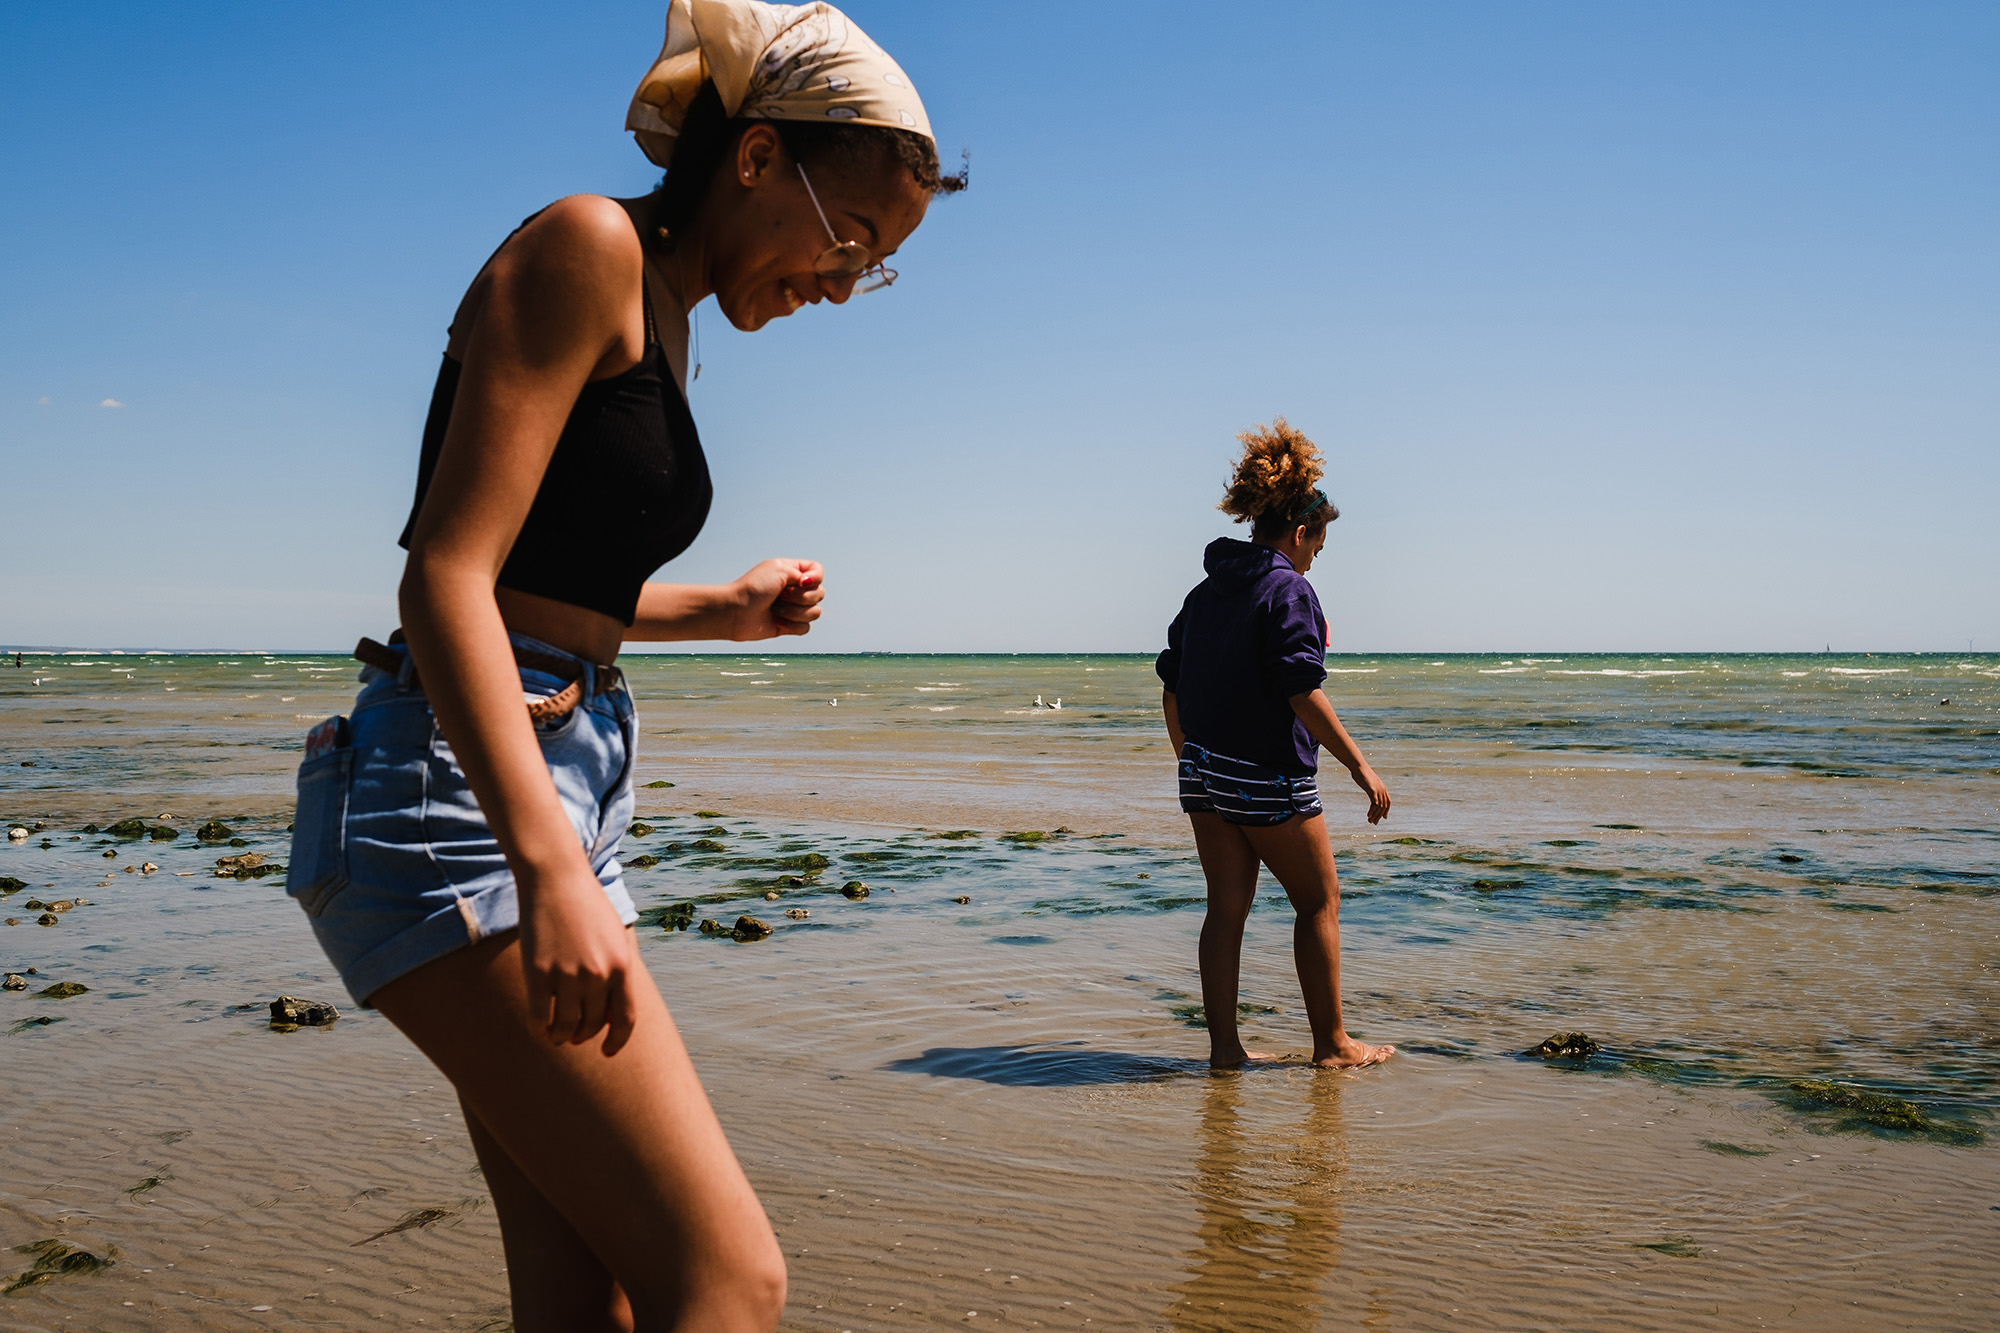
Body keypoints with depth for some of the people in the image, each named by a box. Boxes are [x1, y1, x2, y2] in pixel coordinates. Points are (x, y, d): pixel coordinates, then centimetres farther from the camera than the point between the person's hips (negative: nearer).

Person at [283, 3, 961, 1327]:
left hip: (558, 791, 10)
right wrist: (549, 869, -29)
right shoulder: (587, 246, -8)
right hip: (460, 792, -10)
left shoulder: (666, 317, 20)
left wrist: (725, 610, 25)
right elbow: (447, 577, -19)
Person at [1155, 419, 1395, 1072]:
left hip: (1204, 770, 7)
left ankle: (1223, 1047, 12)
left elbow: (1171, 689, 14)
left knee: (1226, 907, 10)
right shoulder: (1287, 590, -12)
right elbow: (1302, 693, -20)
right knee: (1319, 902, 7)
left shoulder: (1205, 592, 11)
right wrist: (1360, 766, -15)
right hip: (1268, 774, -7)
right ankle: (1332, 1045, 14)